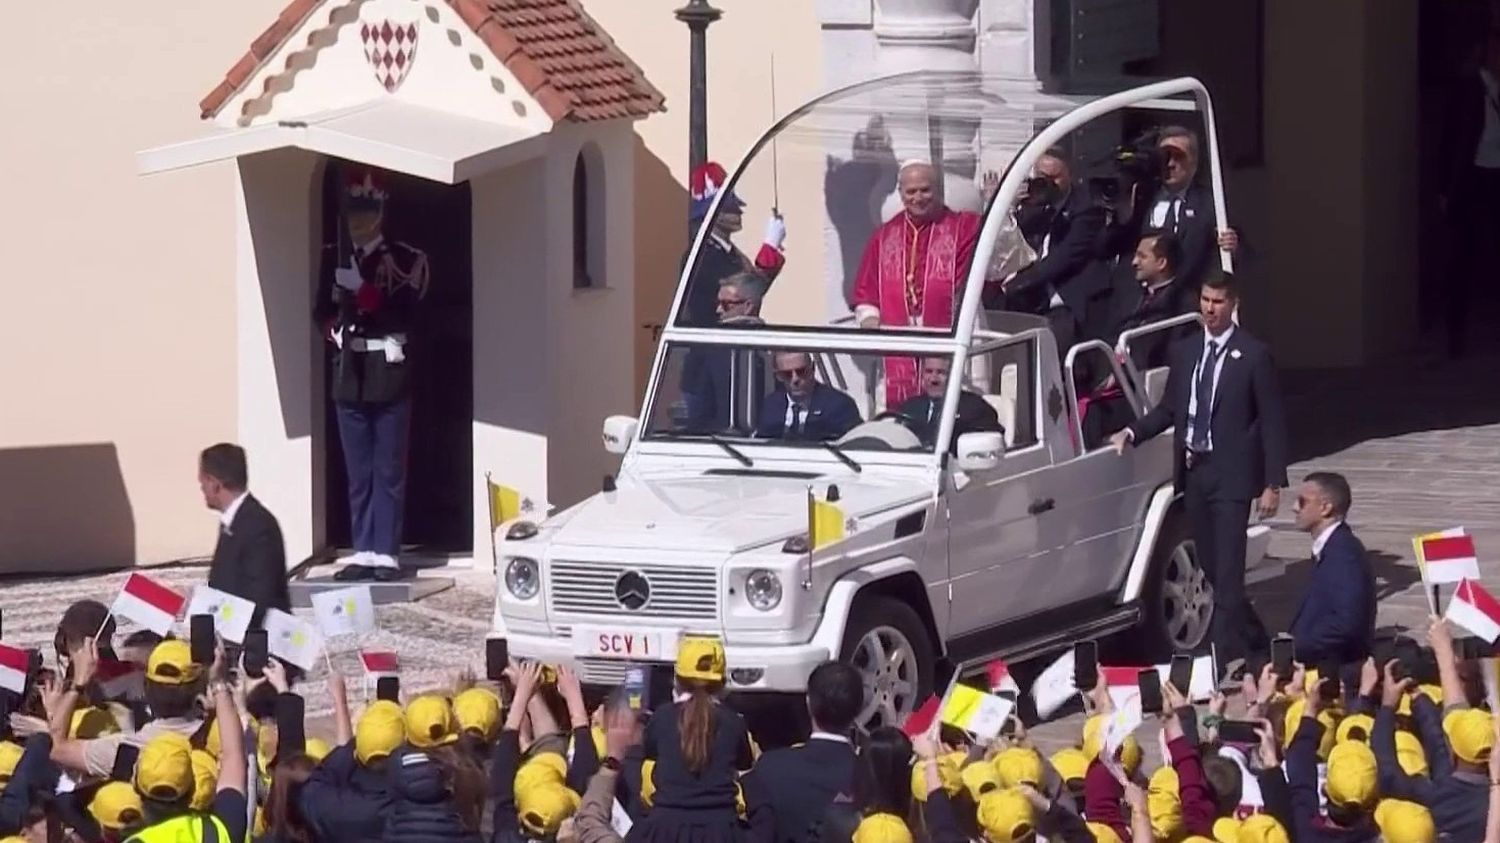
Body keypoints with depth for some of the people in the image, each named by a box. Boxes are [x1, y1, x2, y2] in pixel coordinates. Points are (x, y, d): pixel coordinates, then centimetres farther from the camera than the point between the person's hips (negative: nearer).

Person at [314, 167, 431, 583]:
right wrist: (337, 327, -5)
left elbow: (406, 313, -10)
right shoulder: (334, 259, 13)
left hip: (389, 378, -4)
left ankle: (386, 554, -2)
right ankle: (364, 553, 9)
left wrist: (365, 300, -16)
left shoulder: (406, 258, -1)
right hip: (349, 377, 4)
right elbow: (324, 311, 15)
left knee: (388, 470, -3)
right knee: (357, 471, 6)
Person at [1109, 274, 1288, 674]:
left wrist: (1273, 484, -10)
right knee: (1211, 566, 12)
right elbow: (1169, 408, 17)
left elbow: (1272, 422, -6)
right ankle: (1253, 638, 28)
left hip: (1230, 474, -6)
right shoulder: (1184, 351, 11)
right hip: (1192, 471, 6)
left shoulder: (1253, 355, -6)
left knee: (1228, 568, -10)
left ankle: (1230, 653, -10)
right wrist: (1132, 433, -1)